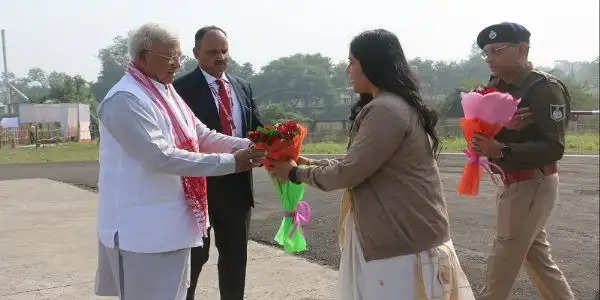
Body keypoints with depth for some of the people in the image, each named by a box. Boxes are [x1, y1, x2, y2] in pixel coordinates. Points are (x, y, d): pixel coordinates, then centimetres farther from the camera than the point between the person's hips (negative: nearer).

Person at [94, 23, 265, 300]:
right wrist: (230, 162, -27)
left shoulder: (167, 92, 12)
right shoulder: (125, 99, -19)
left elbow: (202, 136, 10)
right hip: (143, 227, -9)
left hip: (171, 222, 9)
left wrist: (248, 146, -7)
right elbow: (161, 157, -26)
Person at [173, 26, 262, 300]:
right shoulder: (183, 88, -10)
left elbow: (256, 130, 9)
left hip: (237, 185, 6)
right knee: (195, 255, 10)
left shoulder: (242, 87, 10)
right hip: (199, 183, -5)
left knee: (235, 255, 17)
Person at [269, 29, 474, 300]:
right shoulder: (396, 104, 13)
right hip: (399, 234, 10)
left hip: (406, 240, -10)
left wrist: (296, 173, -5)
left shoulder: (386, 110, -21)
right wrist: (312, 163, 11)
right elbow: (356, 163, 16)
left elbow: (348, 173, -18)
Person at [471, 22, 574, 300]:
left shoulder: (546, 89, -17)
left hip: (533, 184, -8)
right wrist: (501, 126, -23)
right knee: (536, 255, 19)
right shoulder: (497, 86, 7)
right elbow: (481, 128, -1)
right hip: (513, 182, 8)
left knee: (503, 261, -2)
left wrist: (501, 151, -34)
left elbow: (554, 148, -23)